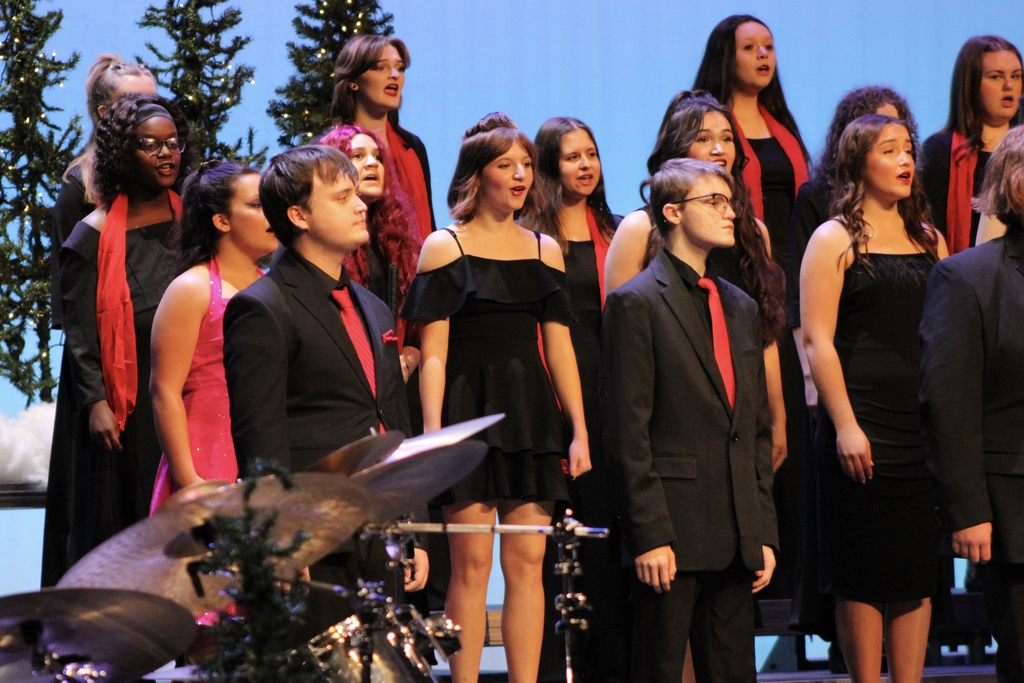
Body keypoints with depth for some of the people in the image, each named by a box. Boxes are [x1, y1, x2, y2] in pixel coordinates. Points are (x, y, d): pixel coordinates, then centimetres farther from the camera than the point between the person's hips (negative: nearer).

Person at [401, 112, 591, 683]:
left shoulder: (545, 250, 13)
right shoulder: (445, 247, 0)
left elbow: (559, 347, 13)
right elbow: (433, 353, -4)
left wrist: (579, 430, 7)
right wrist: (433, 433, -12)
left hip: (530, 412, 4)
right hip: (470, 407, -4)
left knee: (528, 561, 1)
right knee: (472, 563, -6)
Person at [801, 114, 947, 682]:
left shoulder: (928, 240, 14)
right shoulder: (835, 240, -1)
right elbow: (818, 340, -7)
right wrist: (845, 425, -14)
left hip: (924, 425, 5)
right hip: (862, 432, -5)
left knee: (919, 572, 4)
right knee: (864, 575, -2)